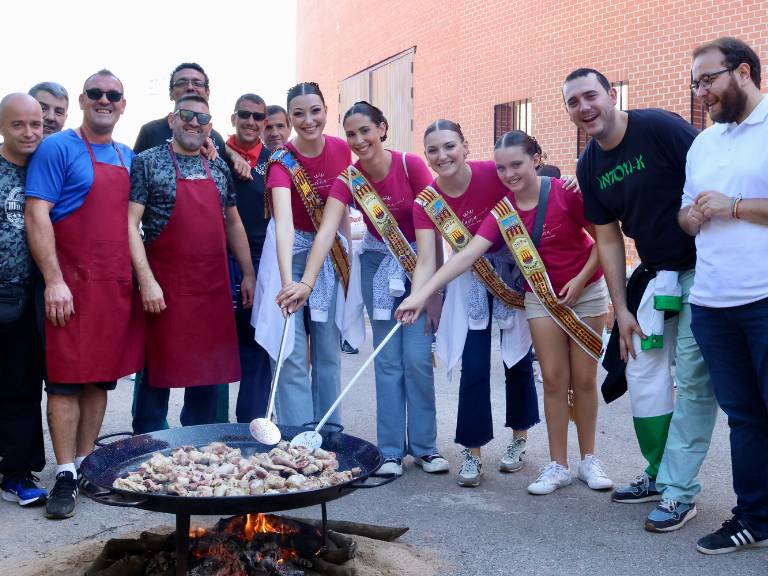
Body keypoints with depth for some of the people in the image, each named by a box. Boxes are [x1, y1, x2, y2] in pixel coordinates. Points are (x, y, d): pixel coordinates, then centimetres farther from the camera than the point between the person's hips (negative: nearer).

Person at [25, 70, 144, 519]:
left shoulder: (129, 157, 15)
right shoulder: (59, 148, -3)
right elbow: (37, 215, -10)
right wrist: (54, 280, -17)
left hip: (118, 286, 6)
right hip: (74, 283, -6)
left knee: (102, 377, 11)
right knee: (67, 379, -3)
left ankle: (86, 462, 22)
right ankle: (66, 475, 4)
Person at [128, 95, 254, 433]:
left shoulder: (219, 169, 12)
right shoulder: (148, 163, -3)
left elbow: (233, 223, 18)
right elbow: (130, 224, -9)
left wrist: (248, 274, 13)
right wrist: (147, 280, -17)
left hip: (214, 289, 5)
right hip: (165, 290, -5)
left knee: (209, 372, 11)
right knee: (160, 372, 4)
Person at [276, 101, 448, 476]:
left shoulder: (411, 165, -17)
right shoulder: (348, 180, -13)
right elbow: (326, 232, -27)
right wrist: (307, 283, -43)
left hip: (421, 262, -2)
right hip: (378, 265, 2)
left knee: (417, 357, -6)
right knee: (387, 359, 2)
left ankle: (424, 447, 9)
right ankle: (391, 451, 9)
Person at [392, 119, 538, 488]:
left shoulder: (494, 174, -21)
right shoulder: (426, 203, -14)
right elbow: (426, 260, -21)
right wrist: (415, 297, -39)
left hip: (514, 271, -1)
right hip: (469, 281, 1)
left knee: (518, 359, 11)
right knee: (474, 368, -1)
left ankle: (519, 440, 31)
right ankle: (472, 454, 10)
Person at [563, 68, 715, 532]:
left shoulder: (659, 127, -16)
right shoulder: (589, 166, 5)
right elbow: (609, 240, 9)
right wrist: (621, 309, 6)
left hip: (703, 270, -7)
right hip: (655, 276, 7)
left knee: (693, 381, -5)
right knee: (642, 374, 9)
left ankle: (679, 489, 5)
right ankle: (660, 474, 25)